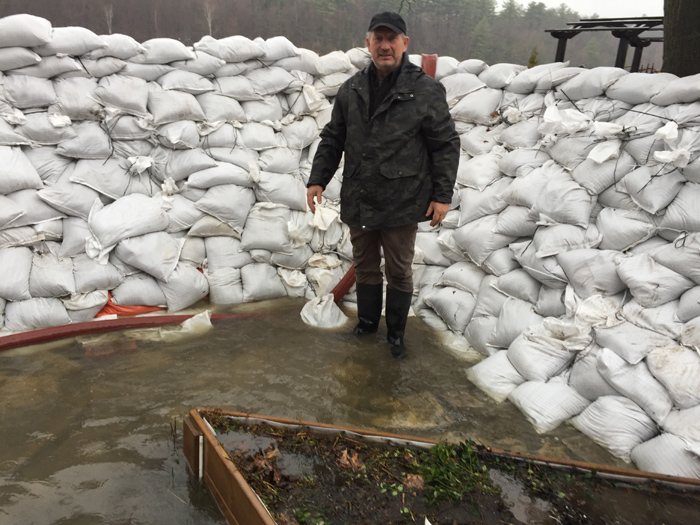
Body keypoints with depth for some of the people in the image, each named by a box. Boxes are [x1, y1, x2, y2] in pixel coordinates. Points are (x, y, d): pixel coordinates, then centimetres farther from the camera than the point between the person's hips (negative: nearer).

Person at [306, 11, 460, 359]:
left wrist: (442, 195, -8)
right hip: (358, 202, 4)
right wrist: (317, 179, 6)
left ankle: (396, 333, 29)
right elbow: (332, 139, 14)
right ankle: (367, 322, 38)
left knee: (398, 272, 9)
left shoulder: (426, 90, -5)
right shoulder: (351, 90, 7)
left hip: (401, 205, -4)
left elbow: (446, 144, -4)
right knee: (365, 266, 17)